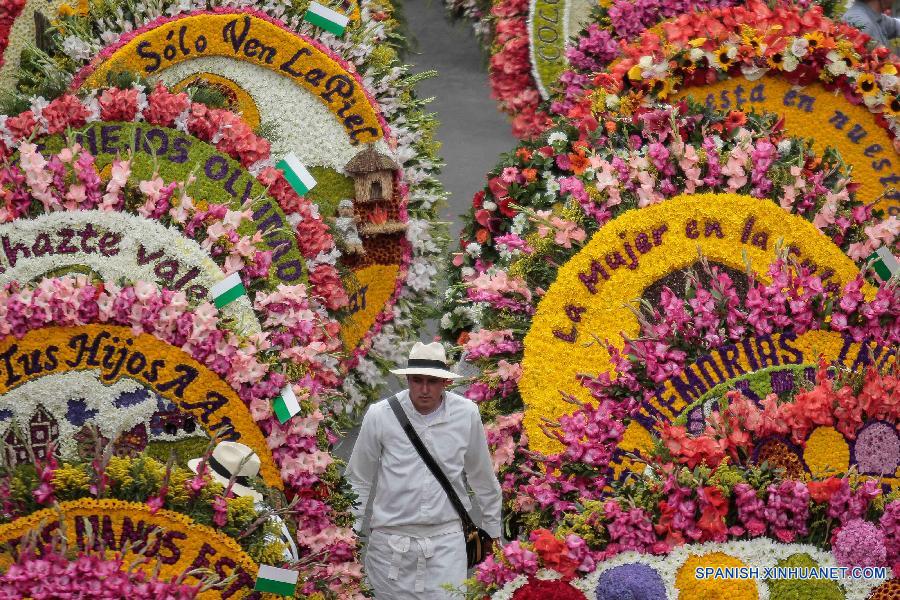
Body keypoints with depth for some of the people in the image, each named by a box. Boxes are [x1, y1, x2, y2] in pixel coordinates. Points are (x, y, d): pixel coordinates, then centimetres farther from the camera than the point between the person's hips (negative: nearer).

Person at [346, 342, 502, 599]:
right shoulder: (379, 415, -5)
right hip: (391, 538, 0)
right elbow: (358, 479, 7)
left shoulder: (467, 414, -2)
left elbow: (482, 477, 12)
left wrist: (492, 529, 20)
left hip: (446, 541, 0)